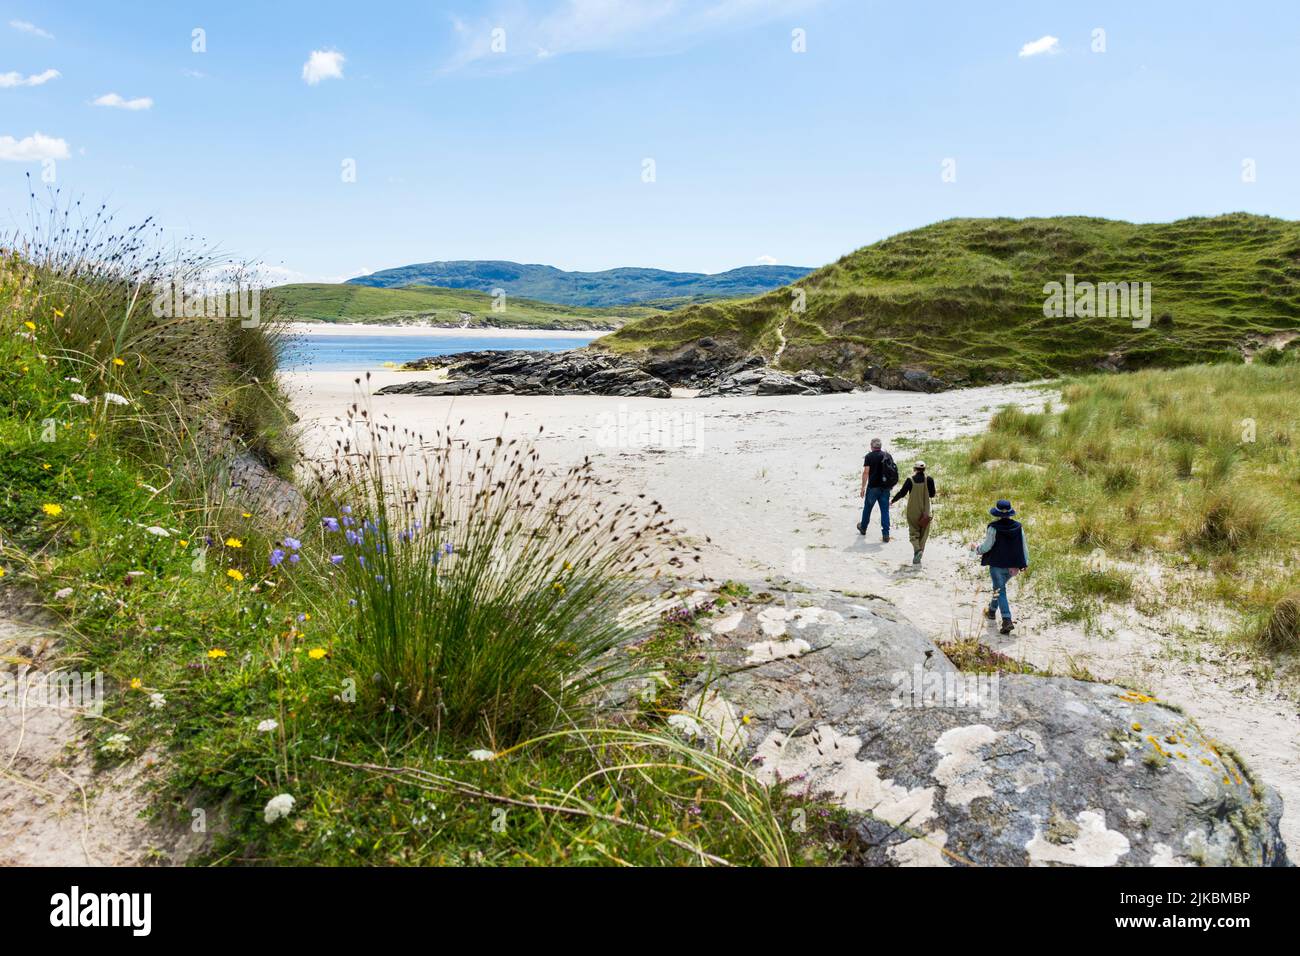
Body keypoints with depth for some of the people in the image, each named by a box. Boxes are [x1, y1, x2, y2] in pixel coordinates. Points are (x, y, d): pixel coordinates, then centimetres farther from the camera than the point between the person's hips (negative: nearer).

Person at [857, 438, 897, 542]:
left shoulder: (869, 456, -7)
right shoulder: (888, 455, 6)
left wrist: (863, 487, -9)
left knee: (867, 507, 16)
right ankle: (886, 534, -2)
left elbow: (866, 472, -12)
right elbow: (893, 470, 10)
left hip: (873, 487, -3)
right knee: (885, 510, 4)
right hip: (886, 487, 3)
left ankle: (863, 528, 34)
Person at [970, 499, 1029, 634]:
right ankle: (992, 610, 44)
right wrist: (1025, 563, 14)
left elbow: (986, 546, -13)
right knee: (999, 587, 26)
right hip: (1013, 566, 5)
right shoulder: (1018, 527, -3)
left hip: (997, 565, -5)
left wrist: (976, 547, 7)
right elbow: (1024, 546, 3)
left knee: (1000, 591, 1)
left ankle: (1007, 620, -10)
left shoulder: (994, 528, -18)